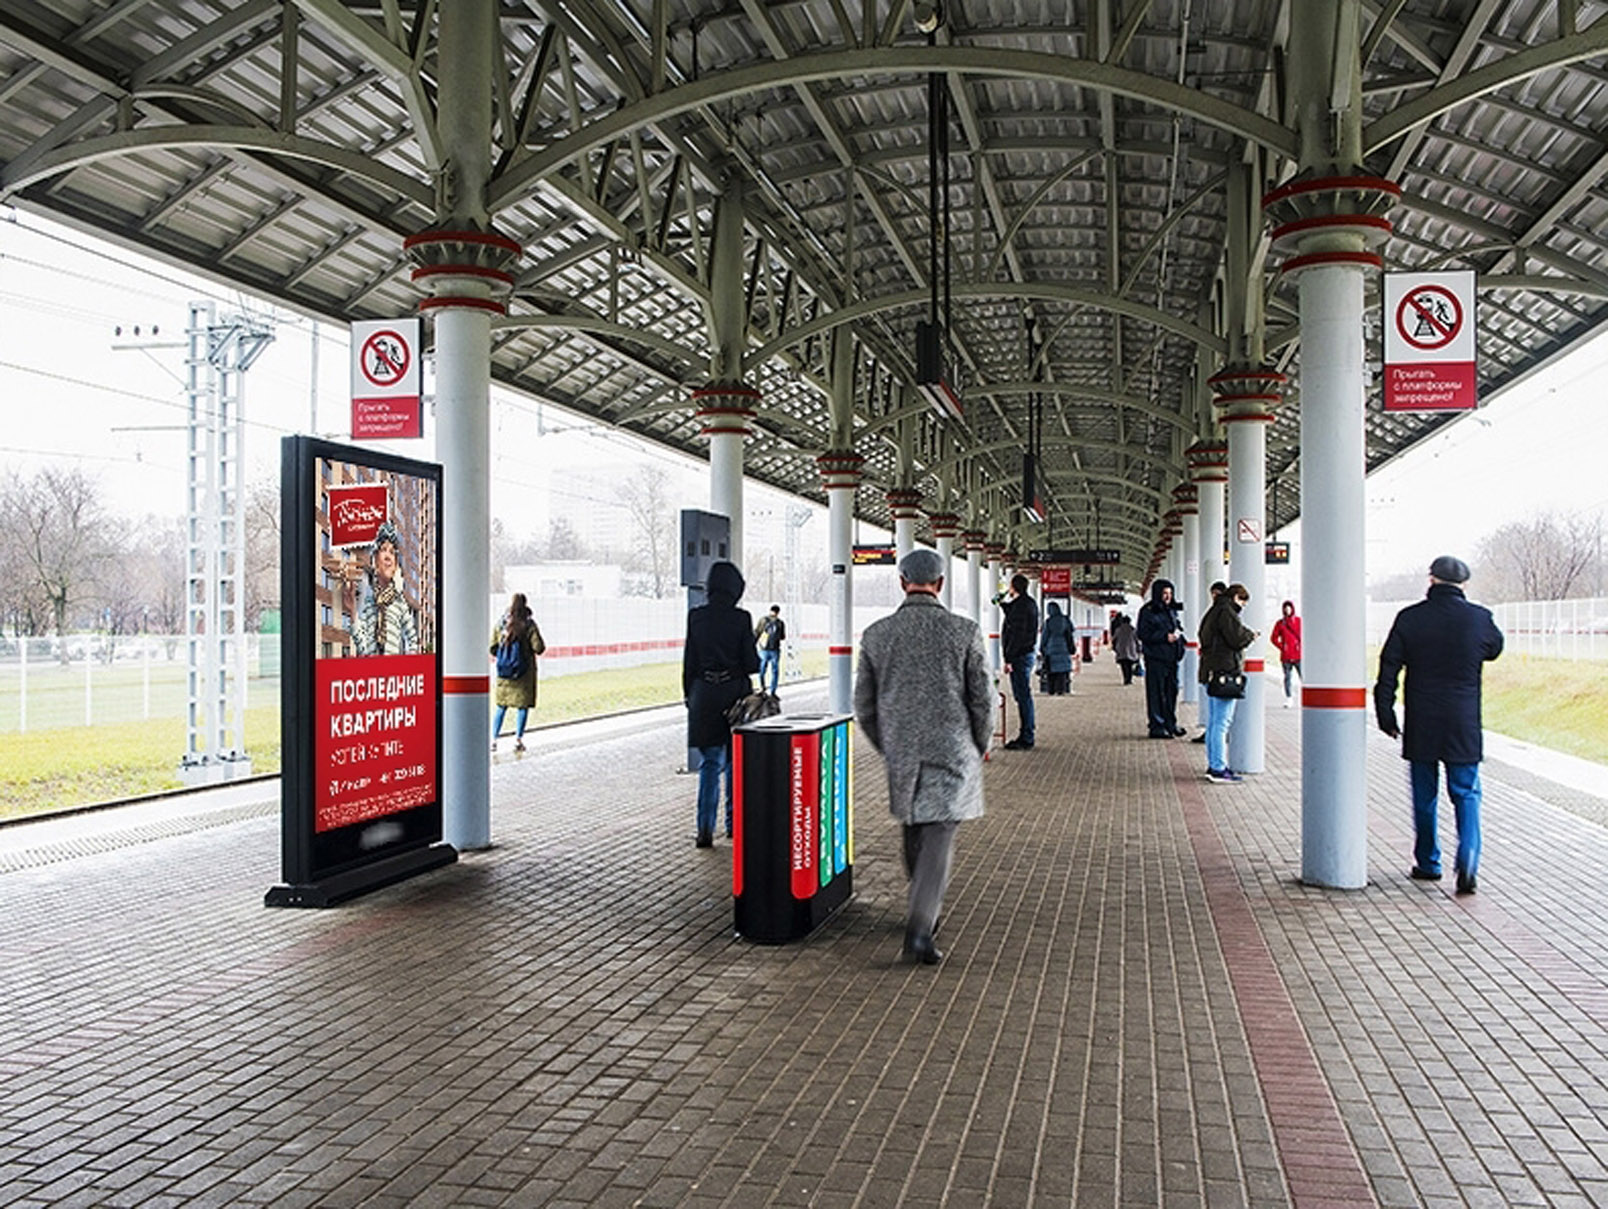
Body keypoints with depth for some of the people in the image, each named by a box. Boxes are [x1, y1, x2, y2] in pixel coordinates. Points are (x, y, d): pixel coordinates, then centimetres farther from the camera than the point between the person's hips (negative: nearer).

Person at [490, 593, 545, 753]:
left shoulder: (500, 623, -1)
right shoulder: (528, 624, -11)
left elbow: (492, 648, 1)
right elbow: (538, 647, -13)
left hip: (503, 672, 3)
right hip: (524, 672, -3)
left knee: (501, 706, 13)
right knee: (523, 706, 5)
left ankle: (494, 739, 9)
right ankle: (518, 740, 4)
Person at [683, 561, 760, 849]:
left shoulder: (696, 617, -1)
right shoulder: (741, 618, -9)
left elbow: (688, 661, 3)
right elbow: (751, 663, -8)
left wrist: (689, 696, 13)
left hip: (704, 695, 2)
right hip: (735, 693, -2)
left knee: (709, 763, 7)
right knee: (736, 761, 14)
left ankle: (705, 829, -3)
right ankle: (734, 823, 21)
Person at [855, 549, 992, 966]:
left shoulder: (876, 635, -1)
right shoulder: (964, 631, -7)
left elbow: (864, 707, 5)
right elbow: (982, 701, -3)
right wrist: (977, 750, 13)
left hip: (901, 755, 3)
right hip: (951, 752, -3)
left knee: (914, 834, 20)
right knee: (938, 839, 0)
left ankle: (925, 911, 36)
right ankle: (919, 930, -9)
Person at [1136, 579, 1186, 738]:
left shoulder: (1172, 610, 16)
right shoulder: (1148, 611, -7)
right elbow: (1143, 634, -12)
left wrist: (1178, 635, 6)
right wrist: (1165, 637, -17)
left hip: (1172, 657, 7)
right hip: (1155, 658, -7)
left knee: (1172, 690, 11)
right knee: (1157, 693, -4)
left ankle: (1170, 724, 22)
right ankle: (1157, 727, 0)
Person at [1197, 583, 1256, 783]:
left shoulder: (1213, 612, 18)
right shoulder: (1227, 612, -13)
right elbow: (1237, 639, -20)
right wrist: (1251, 634, 1)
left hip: (1210, 672, 10)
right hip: (1225, 672, -10)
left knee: (1213, 722, 14)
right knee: (1222, 723, -8)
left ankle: (1213, 765, 19)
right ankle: (1218, 769, -8)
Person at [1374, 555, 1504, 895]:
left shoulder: (1409, 618, -4)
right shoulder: (1479, 618, -4)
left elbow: (1388, 670, -2)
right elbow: (1495, 648, 18)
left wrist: (1386, 715, 5)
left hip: (1421, 727, 0)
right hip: (1464, 727, 0)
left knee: (1424, 796, 12)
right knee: (1466, 794, 7)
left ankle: (1428, 863, 21)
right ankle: (1468, 863, -9)